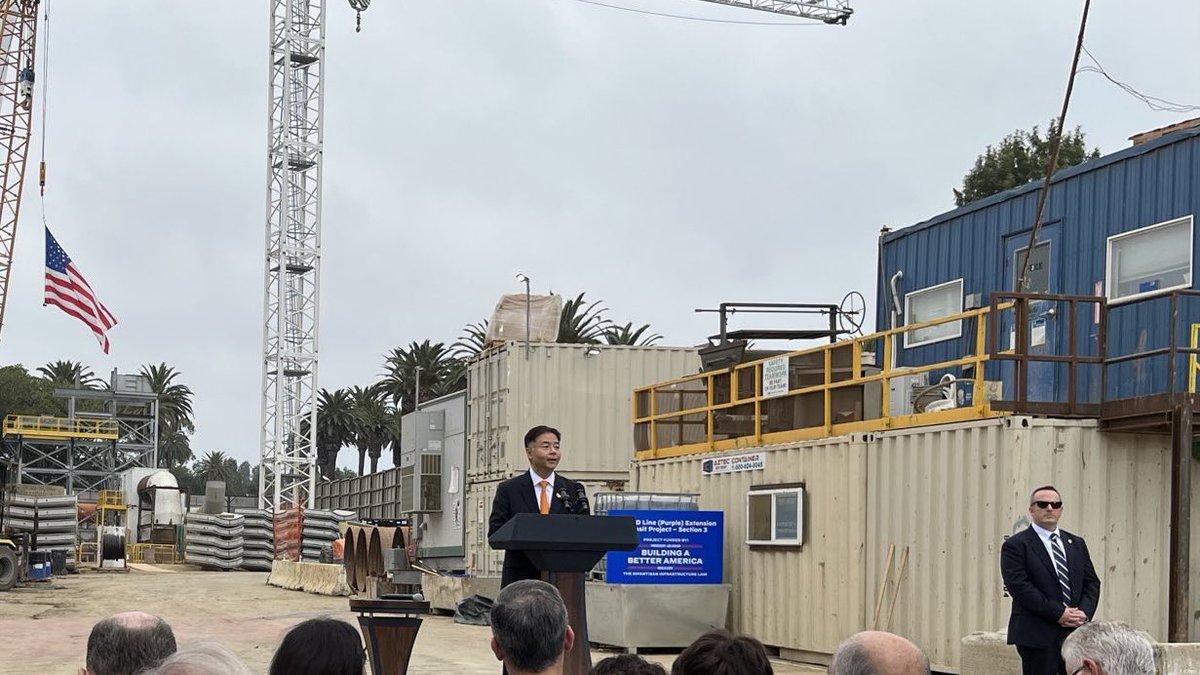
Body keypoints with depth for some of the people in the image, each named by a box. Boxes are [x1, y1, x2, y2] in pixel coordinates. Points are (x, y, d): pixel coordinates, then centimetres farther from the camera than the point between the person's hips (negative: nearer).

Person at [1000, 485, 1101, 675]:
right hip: (1037, 636, -5)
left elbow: (1092, 582, 14)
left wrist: (1085, 612, -6)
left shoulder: (1077, 543, 17)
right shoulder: (1015, 545, -3)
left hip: (1077, 633, 5)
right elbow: (1019, 586, -13)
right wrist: (1058, 613, -17)